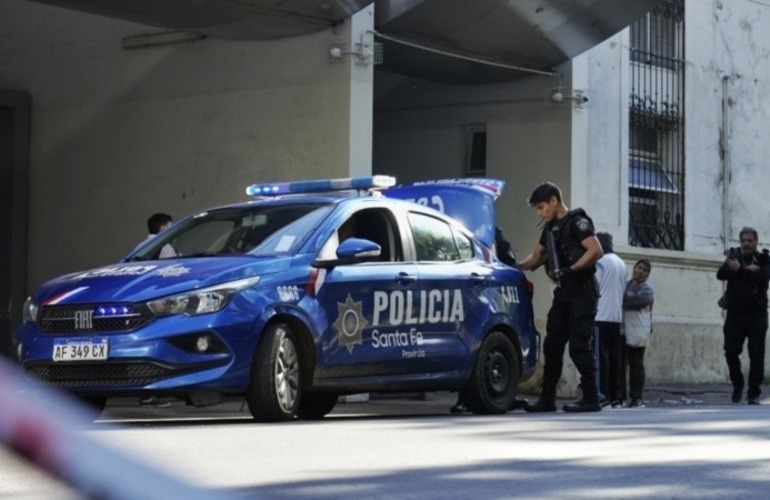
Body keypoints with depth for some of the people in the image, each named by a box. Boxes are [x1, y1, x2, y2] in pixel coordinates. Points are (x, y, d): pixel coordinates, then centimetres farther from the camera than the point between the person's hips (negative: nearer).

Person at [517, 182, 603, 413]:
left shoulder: (576, 222, -8)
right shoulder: (550, 227, 18)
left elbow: (596, 251, -19)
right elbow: (536, 256, 27)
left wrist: (570, 270, -23)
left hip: (581, 292, -9)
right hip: (562, 292, 9)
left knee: (579, 346, -10)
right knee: (552, 344, 6)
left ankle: (591, 398, -5)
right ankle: (547, 398, 9)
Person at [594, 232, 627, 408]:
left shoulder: (601, 262, -8)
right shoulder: (621, 263, 16)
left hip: (602, 316, -7)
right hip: (618, 316, 7)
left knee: (601, 354, -7)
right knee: (616, 355, 6)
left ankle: (603, 394, -11)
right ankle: (617, 395, 6)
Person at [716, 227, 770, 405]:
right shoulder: (734, 257, 12)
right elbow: (721, 274, -6)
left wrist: (740, 269, -21)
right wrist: (747, 270, -16)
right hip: (735, 315, 2)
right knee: (731, 352, 0)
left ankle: (754, 393, 4)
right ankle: (737, 385, 20)